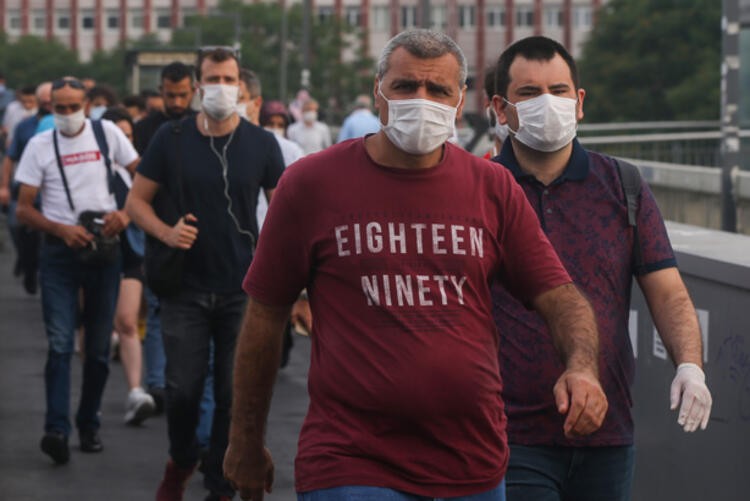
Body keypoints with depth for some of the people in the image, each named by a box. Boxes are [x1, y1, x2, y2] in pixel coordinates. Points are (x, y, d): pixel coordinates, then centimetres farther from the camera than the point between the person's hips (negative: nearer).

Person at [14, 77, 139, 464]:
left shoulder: (106, 133, 3)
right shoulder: (40, 145, 2)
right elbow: (24, 209, 2)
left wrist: (126, 213, -12)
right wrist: (61, 229, -14)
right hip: (59, 251, -1)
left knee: (99, 346, 6)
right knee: (60, 342, -11)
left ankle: (89, 424, 17)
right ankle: (56, 429, -18)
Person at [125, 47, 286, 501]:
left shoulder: (261, 144, -1)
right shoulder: (172, 139, -1)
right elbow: (137, 199, 6)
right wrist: (166, 232, -14)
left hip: (243, 289, 0)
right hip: (187, 288, 0)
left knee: (234, 394, 4)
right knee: (183, 388, 3)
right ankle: (181, 460, 32)